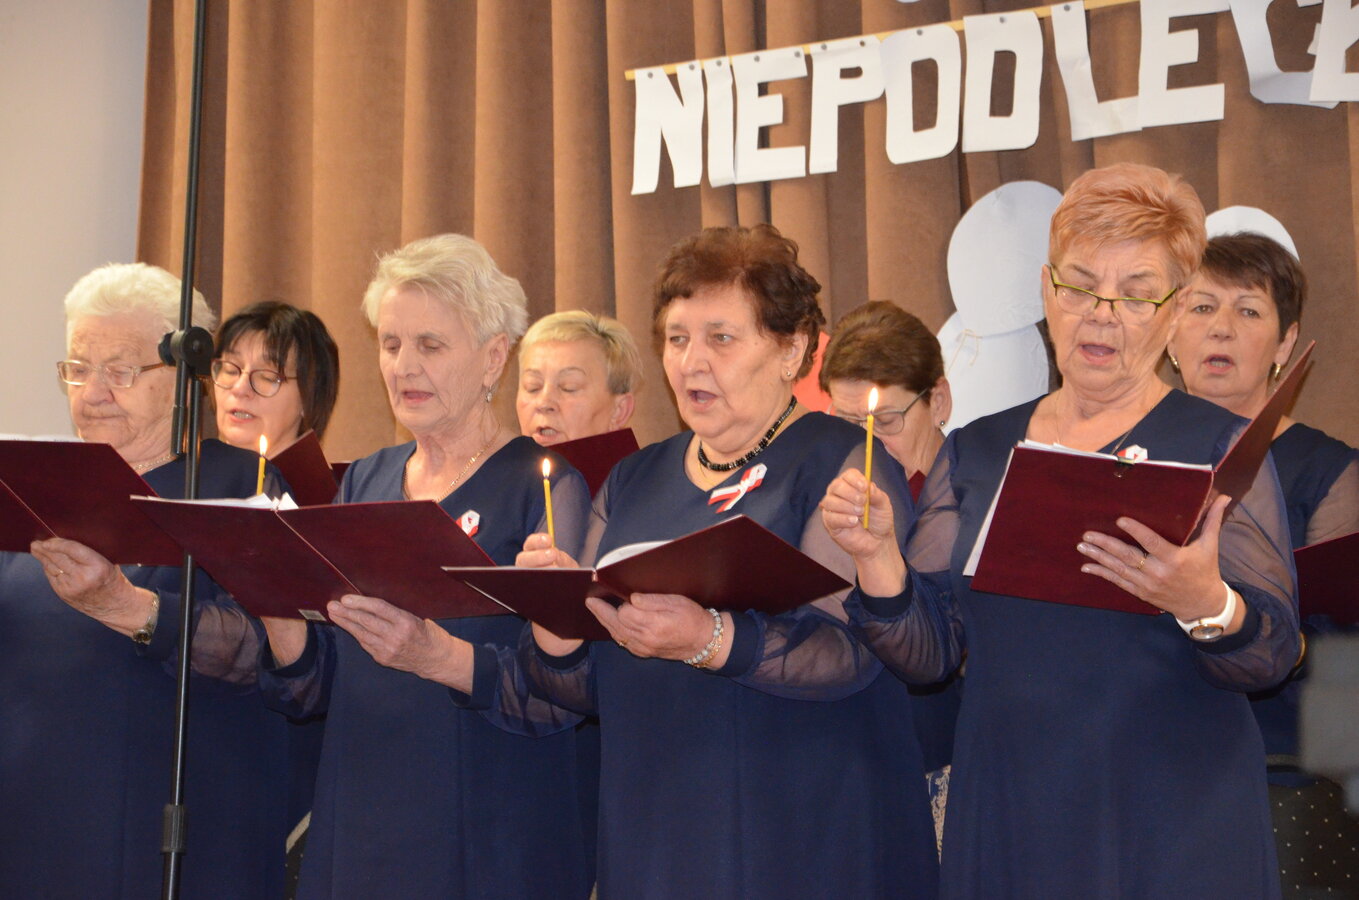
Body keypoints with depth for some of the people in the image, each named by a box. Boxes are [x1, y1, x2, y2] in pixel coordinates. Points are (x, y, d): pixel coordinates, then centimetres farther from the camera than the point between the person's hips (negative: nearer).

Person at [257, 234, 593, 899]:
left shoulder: (546, 485, -7)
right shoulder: (363, 483, 9)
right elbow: (309, 692, 7)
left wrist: (436, 656, -32)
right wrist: (281, 613, -13)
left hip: (490, 845, -5)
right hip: (354, 836, 5)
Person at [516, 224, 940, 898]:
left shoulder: (842, 464, -4)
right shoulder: (633, 482, 12)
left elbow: (849, 651, -19)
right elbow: (587, 691, 10)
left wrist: (709, 640, -34)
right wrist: (556, 627, -11)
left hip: (805, 839, -5)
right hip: (649, 837, 5)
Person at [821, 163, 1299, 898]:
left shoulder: (1220, 446, -1)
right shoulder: (975, 453, 8)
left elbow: (1272, 654, -11)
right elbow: (928, 652, 5)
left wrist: (1207, 606, -31)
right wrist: (877, 555, -13)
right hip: (1003, 823, 3)